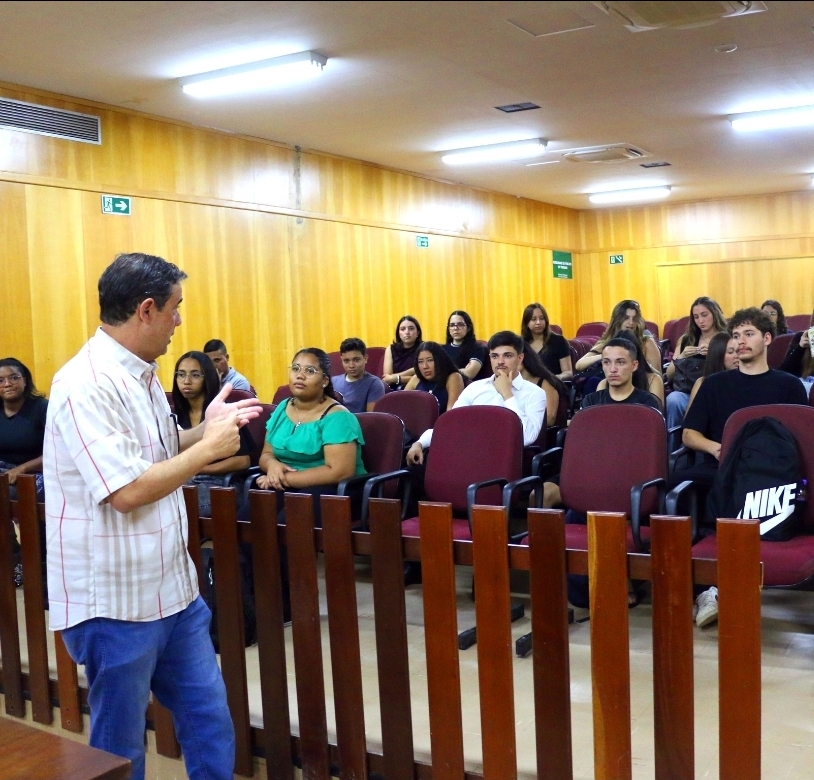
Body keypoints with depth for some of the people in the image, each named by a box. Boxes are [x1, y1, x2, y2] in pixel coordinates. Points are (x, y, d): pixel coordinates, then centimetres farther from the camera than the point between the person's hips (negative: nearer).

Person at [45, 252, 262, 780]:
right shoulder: (86, 385, -21)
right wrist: (209, 448, -17)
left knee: (212, 727, 16)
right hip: (115, 603, -9)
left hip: (173, 592, 9)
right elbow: (126, 492, -27)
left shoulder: (141, 375, 8)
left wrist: (207, 429, 6)